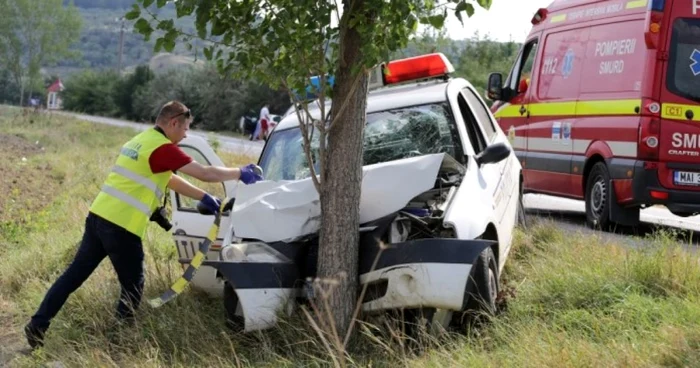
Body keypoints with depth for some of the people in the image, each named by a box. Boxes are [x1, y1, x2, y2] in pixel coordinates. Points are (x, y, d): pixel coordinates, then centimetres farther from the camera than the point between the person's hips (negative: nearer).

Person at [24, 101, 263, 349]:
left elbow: (169, 180, 28)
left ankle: (38, 325, 10)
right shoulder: (163, 148, -10)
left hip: (99, 215, 9)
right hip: (122, 226, -9)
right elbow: (205, 174, -10)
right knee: (132, 287, 8)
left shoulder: (142, 140, 20)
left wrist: (205, 198, 29)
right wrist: (241, 173, 4)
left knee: (74, 275, 12)